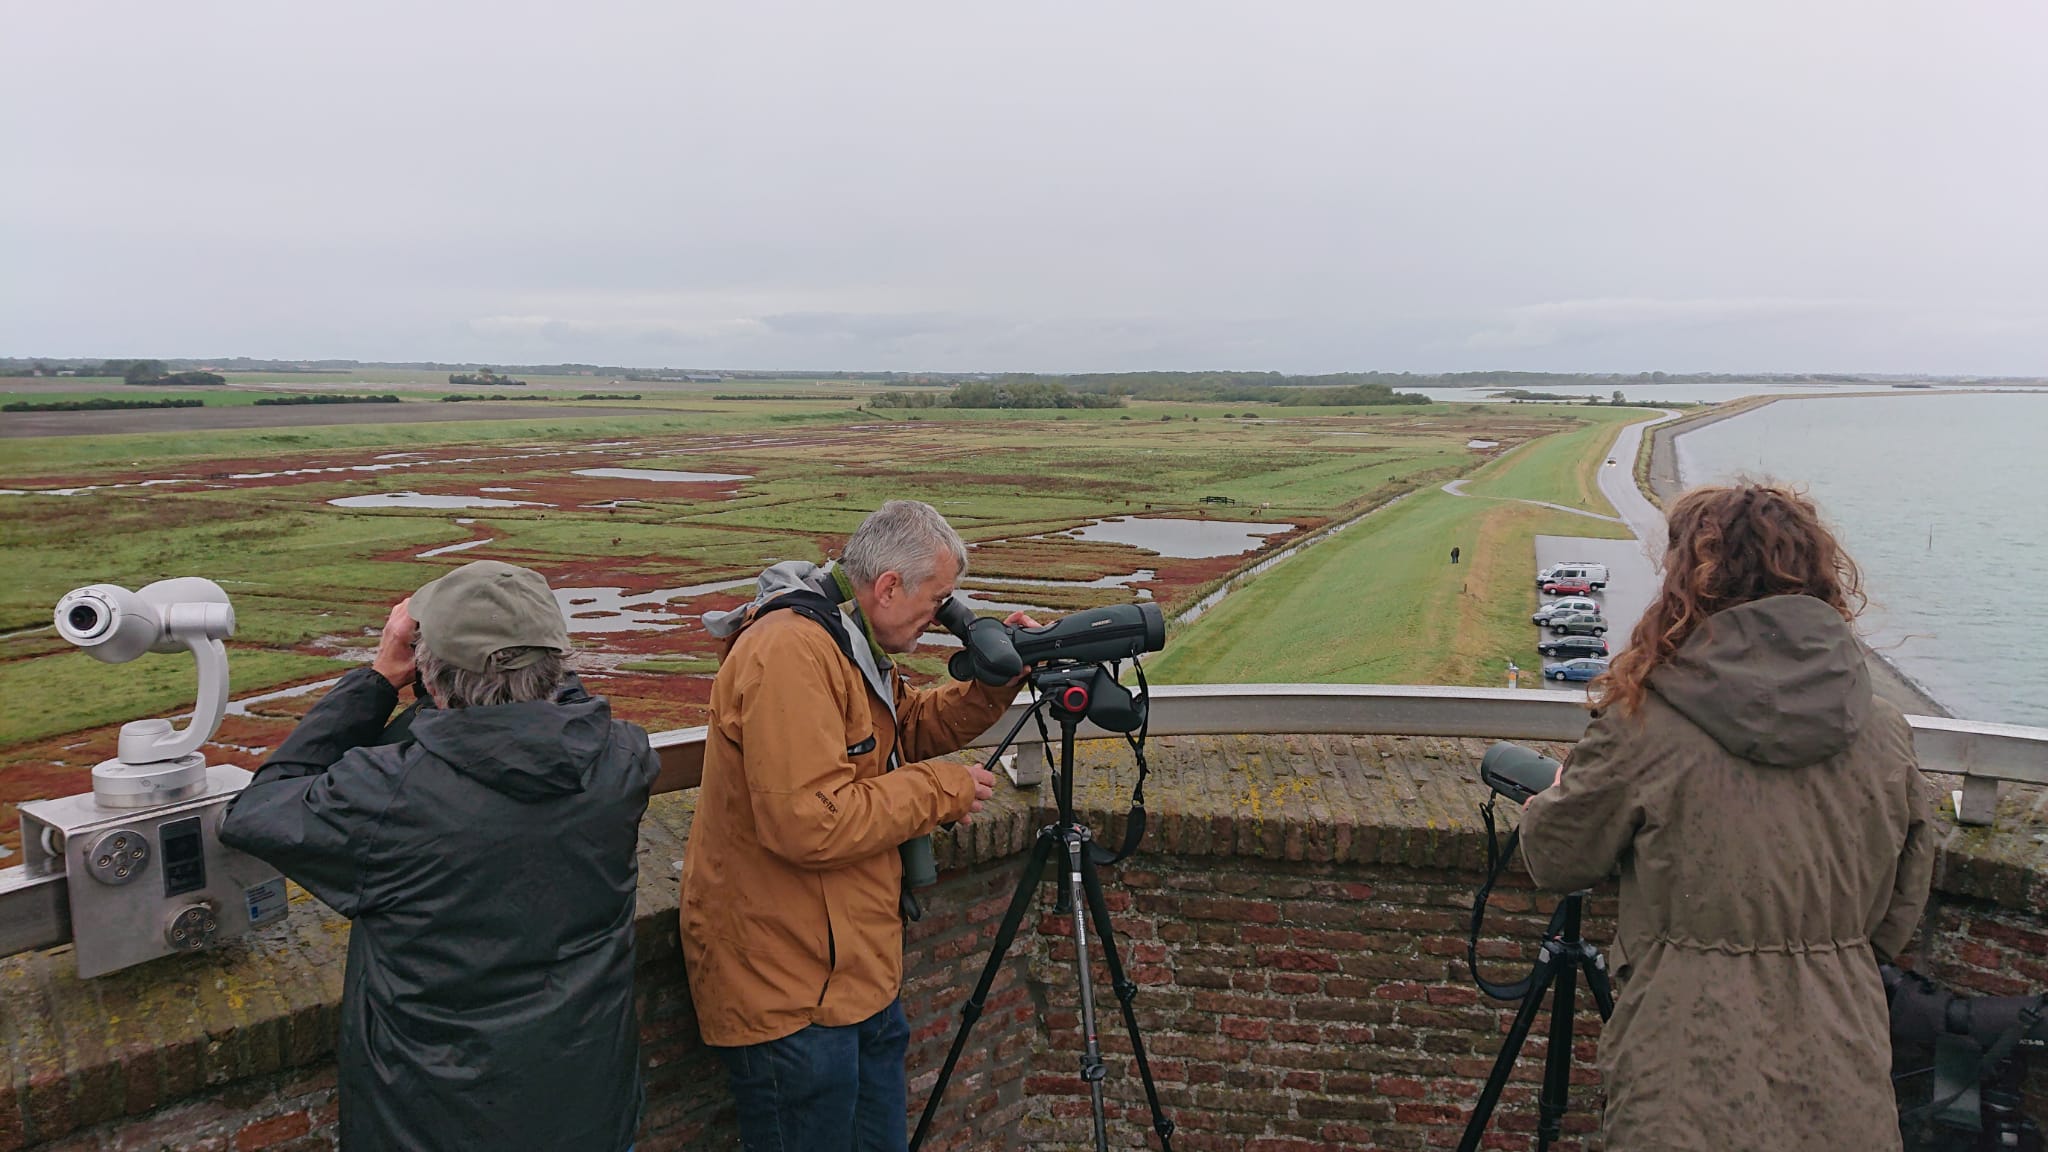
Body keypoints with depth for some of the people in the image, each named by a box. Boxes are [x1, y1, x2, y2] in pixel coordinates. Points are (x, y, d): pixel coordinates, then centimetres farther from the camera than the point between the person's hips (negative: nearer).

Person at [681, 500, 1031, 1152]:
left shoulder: (848, 644, 10)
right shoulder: (791, 652, -25)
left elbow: (910, 728, 19)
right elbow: (809, 823, -31)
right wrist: (941, 789, -19)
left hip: (853, 969, 10)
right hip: (792, 996, -10)